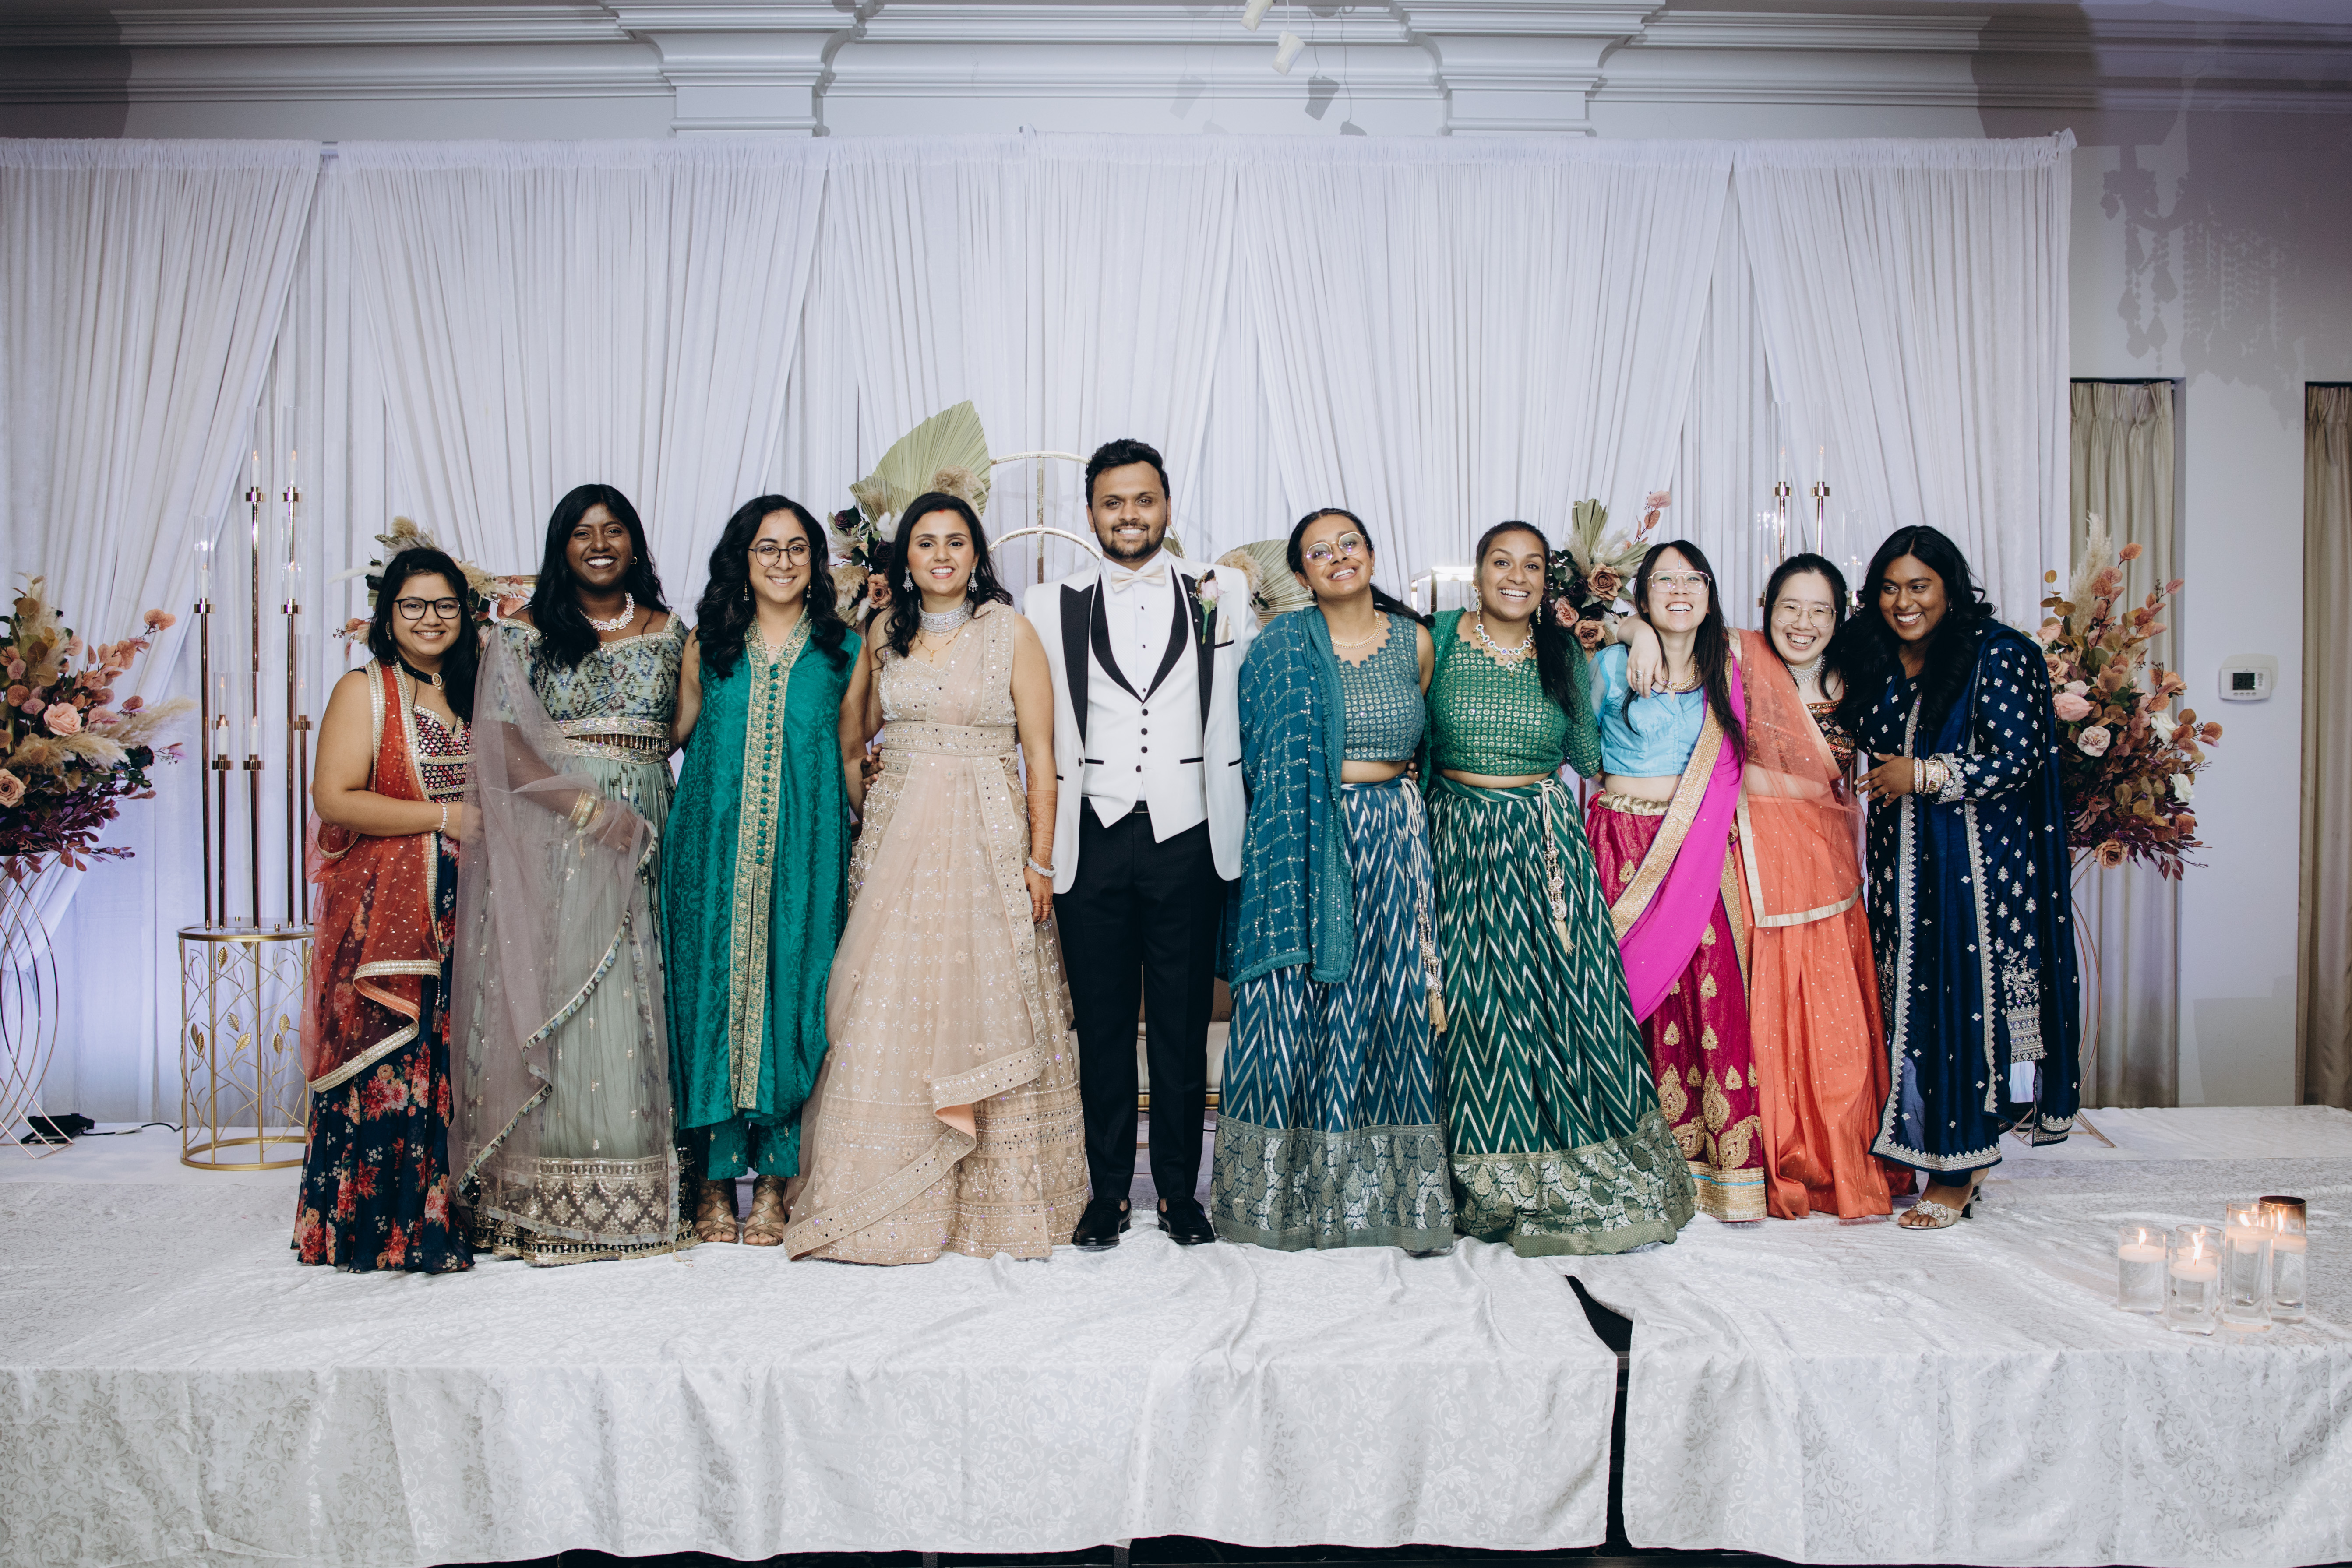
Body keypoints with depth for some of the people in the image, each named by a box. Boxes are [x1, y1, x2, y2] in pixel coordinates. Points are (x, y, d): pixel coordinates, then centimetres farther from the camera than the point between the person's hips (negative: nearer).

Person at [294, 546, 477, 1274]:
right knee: (391, 1065, -7)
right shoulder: (363, 691, -2)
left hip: (459, 913, 6)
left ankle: (443, 1218, 14)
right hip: (386, 913, -6)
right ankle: (381, 1225, 3)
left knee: (455, 1061, 5)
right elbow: (335, 798, -12)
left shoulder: (468, 693, 17)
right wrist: (444, 817, -14)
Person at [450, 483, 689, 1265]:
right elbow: (503, 744, -4)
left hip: (647, 839, 2)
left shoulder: (668, 633, 13)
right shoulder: (524, 635, 5)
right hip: (554, 842, -2)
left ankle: (640, 1193, 8)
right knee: (559, 1003, -4)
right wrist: (587, 805, -16)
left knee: (640, 1006, 0)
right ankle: (554, 1200, 3)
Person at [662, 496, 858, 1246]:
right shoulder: (707, 644, 10)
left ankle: (773, 1184, 9)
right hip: (713, 850, 1)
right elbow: (674, 733, 16)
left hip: (804, 853, -1)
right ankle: (713, 1181, 11)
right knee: (711, 990, 1)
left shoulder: (842, 648, 8)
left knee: (789, 989, 0)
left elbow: (853, 751, 12)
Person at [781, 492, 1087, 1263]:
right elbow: (852, 735, 21)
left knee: (984, 1008, -1)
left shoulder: (1011, 632, -1)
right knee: (887, 1012, 1)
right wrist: (863, 809, 7)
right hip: (896, 839, 3)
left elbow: (1039, 754, -3)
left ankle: (994, 1200, 11)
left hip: (986, 840, -3)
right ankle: (888, 1205, 12)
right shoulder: (885, 633, 10)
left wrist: (1040, 859, -7)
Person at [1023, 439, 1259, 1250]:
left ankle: (1180, 1193, 21)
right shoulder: (1051, 605, 6)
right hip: (1093, 839, 1)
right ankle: (1108, 1192, 21)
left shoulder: (1222, 593, 5)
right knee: (1102, 1023, 8)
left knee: (1183, 1025, 7)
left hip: (1187, 837, 0)